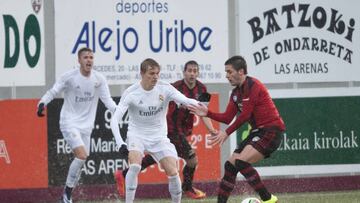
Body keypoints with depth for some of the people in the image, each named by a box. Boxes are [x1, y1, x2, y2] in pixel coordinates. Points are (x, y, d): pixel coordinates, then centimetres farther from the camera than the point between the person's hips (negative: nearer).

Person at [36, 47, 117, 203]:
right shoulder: (69, 77, -10)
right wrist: (42, 103, -21)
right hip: (69, 123, -5)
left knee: (81, 160, 6)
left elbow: (107, 99, 2)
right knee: (82, 155, -21)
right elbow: (52, 92, -3)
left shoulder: (99, 79, 0)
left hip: (86, 126, 5)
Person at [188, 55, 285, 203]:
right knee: (230, 165, 4)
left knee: (241, 162, -24)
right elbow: (227, 118, 12)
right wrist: (207, 113, -1)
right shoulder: (236, 93, 13)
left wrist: (227, 133, -13)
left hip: (271, 130, -10)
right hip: (257, 132, 10)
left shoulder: (253, 86, -15)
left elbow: (245, 115, -17)